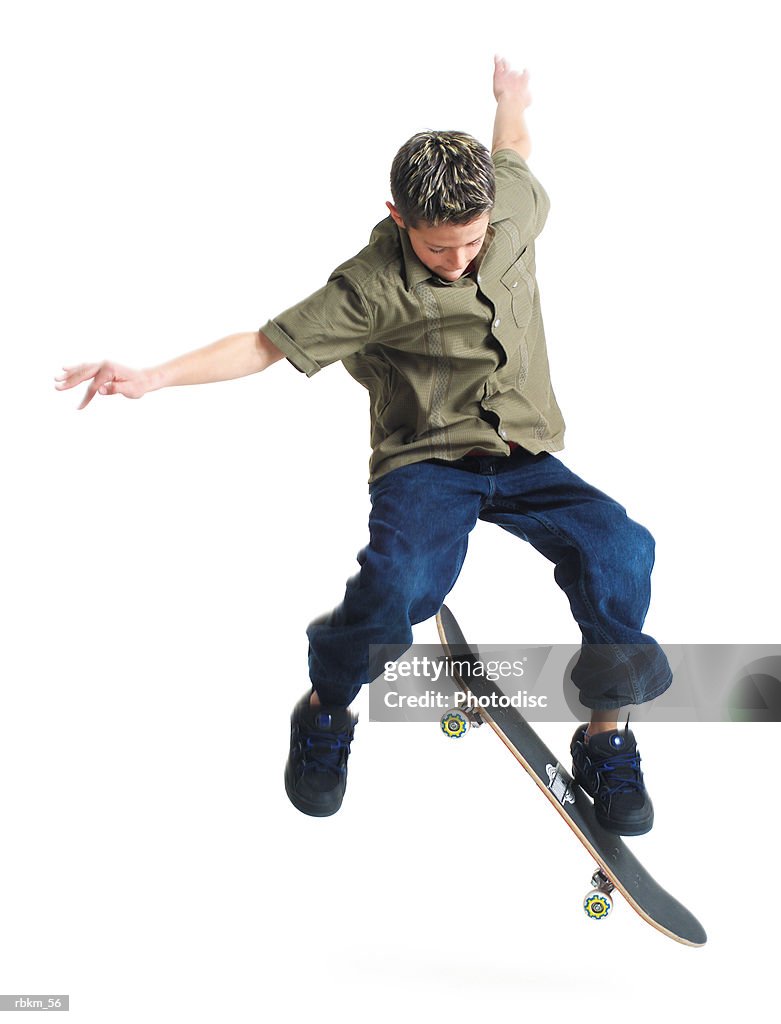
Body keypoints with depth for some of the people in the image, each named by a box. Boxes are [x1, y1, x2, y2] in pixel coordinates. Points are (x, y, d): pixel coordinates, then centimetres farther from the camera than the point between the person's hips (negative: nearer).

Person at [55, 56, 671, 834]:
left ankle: (606, 740, -5)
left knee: (618, 547, -26)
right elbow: (268, 345, -11)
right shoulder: (373, 288, -13)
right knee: (398, 584, -33)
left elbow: (513, 155, 25)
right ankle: (325, 712, 1)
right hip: (428, 463, -4)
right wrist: (154, 377, -22)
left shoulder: (515, 205, 0)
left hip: (525, 459, 4)